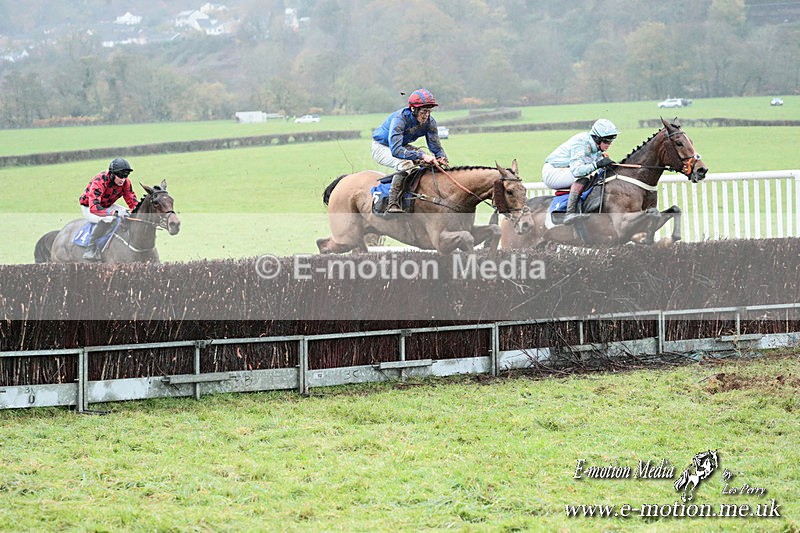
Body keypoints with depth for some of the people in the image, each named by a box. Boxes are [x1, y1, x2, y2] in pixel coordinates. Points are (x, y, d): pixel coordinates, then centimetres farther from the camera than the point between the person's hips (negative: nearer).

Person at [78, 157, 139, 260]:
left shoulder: (125, 182, -13)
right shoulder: (99, 182, -34)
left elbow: (132, 202, -5)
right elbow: (94, 207, -43)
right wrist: (116, 213, -55)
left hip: (107, 205, 7)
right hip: (88, 208, -7)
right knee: (108, 219, -37)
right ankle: (90, 250, -34)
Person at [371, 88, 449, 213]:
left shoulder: (429, 122, -14)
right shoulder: (400, 119, -34)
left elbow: (436, 147, -8)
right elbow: (395, 150, -43)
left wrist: (442, 158, -32)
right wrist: (421, 156, -50)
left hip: (402, 146, 7)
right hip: (381, 148, -7)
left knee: (433, 162, -6)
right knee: (405, 164, -36)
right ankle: (392, 205, -38)